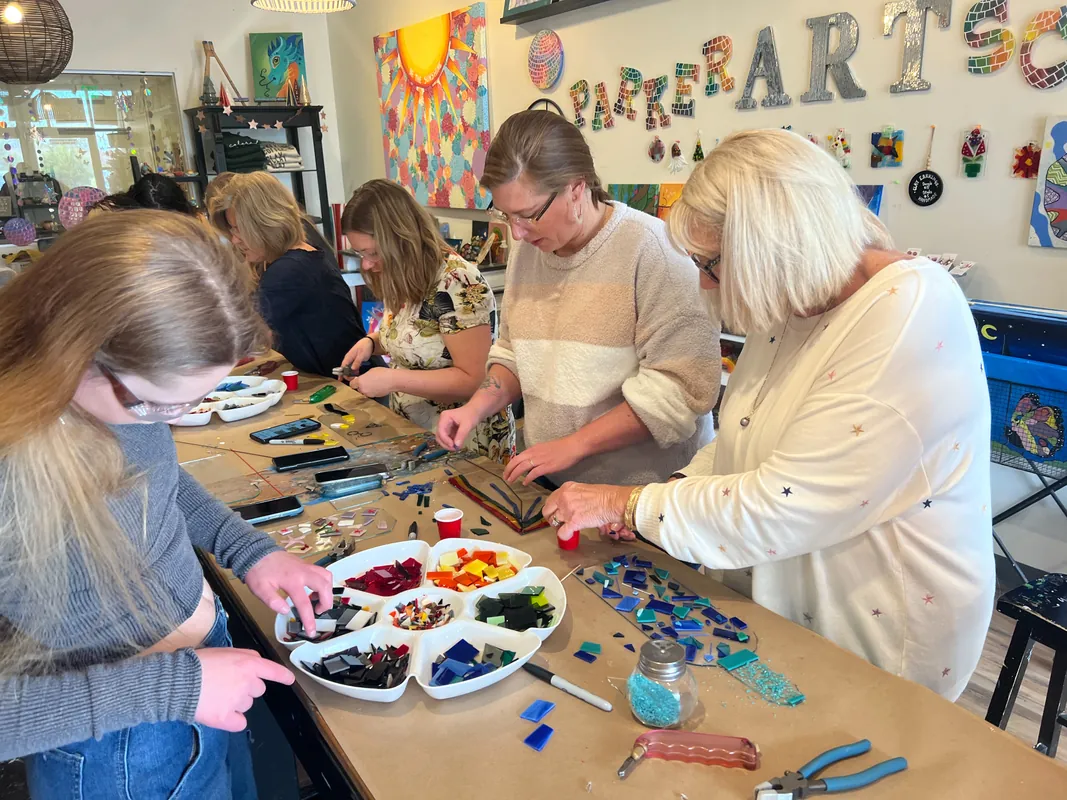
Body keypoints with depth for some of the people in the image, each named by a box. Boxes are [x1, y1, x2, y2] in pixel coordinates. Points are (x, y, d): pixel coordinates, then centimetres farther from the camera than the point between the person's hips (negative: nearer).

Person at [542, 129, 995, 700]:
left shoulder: (911, 312, -25)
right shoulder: (794, 307, 3)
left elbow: (785, 508, -29)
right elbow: (741, 446, 13)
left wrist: (629, 505, -19)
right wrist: (670, 496, -4)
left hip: (877, 635, -6)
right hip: (779, 600, 7)